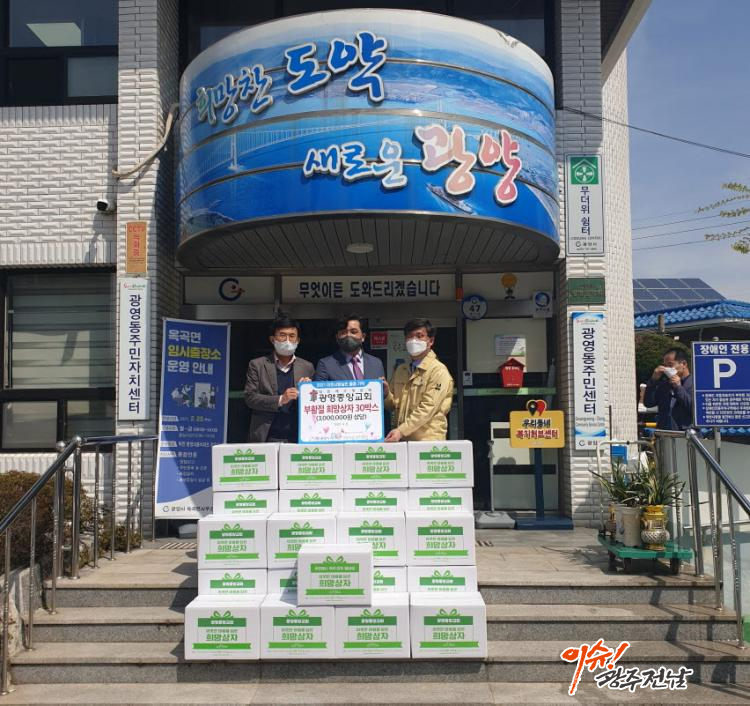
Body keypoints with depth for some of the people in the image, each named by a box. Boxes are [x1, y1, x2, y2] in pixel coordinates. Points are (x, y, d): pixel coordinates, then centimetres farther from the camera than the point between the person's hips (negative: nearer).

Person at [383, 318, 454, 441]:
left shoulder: (438, 371, -7)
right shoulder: (400, 370, 12)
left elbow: (427, 409, -15)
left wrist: (401, 431, -22)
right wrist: (386, 393, -4)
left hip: (428, 440, -5)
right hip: (401, 440, 5)